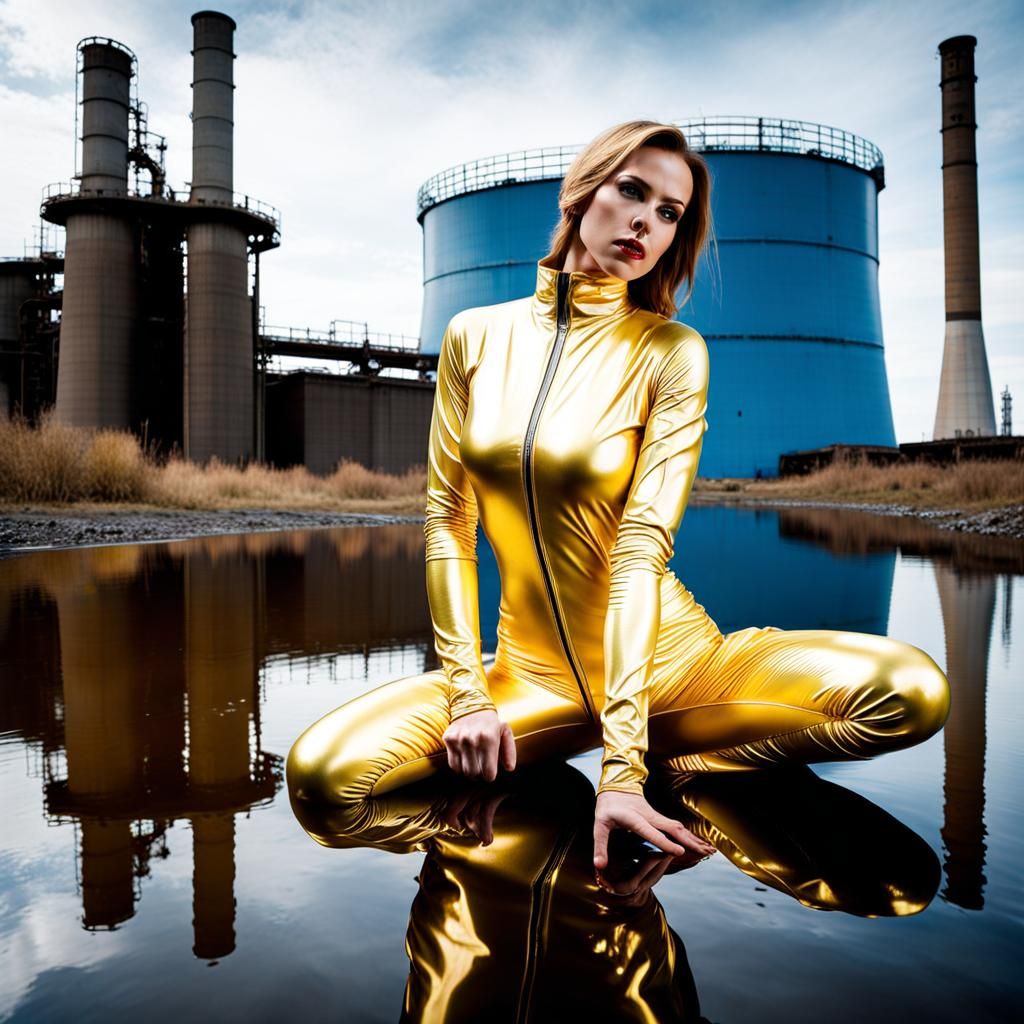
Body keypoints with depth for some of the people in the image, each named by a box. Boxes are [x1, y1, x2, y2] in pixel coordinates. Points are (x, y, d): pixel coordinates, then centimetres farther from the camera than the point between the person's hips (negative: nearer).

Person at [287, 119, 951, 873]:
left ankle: (659, 754, -3)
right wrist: (468, 691, -10)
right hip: (533, 669, 3)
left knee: (912, 694, -22)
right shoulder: (476, 335, 2)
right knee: (322, 773, -18)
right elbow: (448, 517, 0)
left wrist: (623, 765, -23)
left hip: (665, 659, -2)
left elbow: (642, 548, -17)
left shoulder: (671, 352, -7)